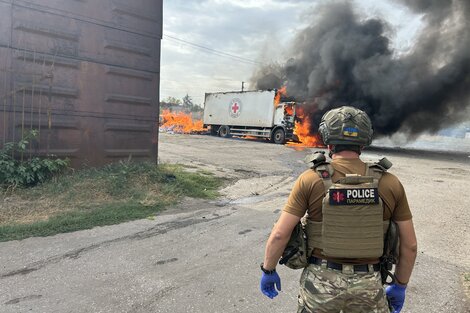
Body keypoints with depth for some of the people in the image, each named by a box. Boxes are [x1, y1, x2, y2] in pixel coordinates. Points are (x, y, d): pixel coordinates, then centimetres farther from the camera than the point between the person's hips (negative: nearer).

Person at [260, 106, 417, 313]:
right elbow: (410, 244, 1)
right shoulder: (389, 183, -5)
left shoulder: (311, 180, -12)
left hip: (321, 281, -1)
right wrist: (400, 286, 15)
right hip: (368, 285, 2)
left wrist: (268, 270, 4)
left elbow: (279, 234, -12)